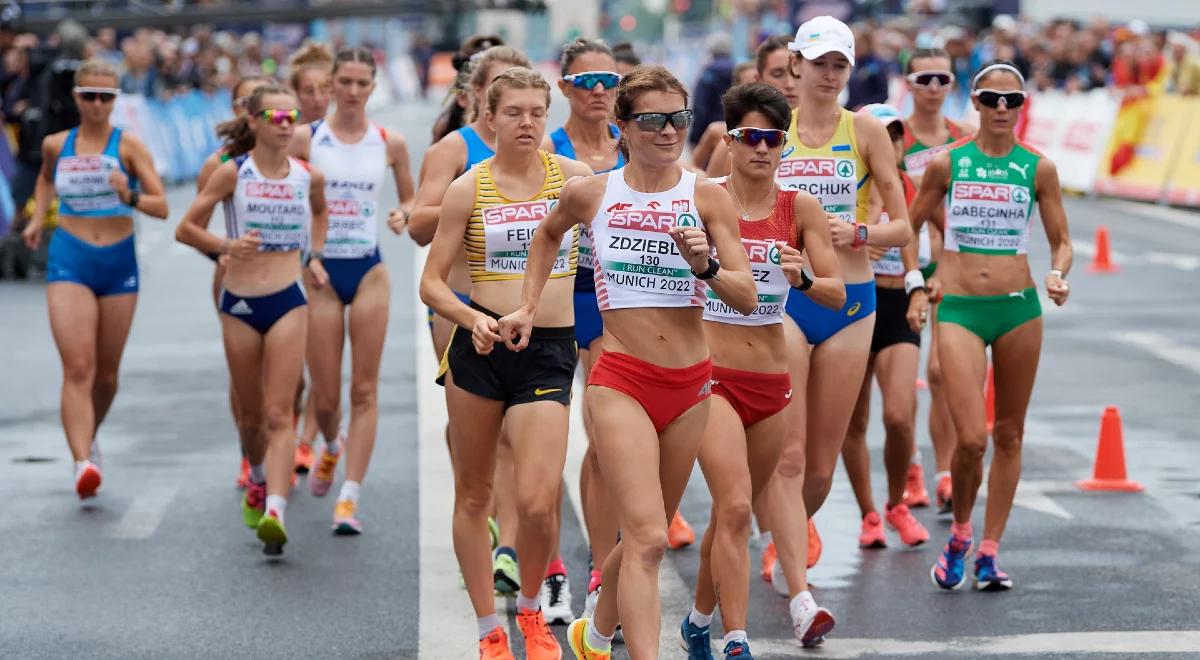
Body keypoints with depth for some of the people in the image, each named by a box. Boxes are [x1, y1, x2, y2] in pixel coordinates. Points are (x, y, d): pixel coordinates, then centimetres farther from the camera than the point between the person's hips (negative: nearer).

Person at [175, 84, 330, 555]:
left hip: (288, 302, 0)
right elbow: (186, 229, -2)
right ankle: (259, 479, 42)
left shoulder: (308, 177, 3)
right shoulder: (232, 173, -5)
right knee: (251, 414, 14)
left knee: (278, 413, -12)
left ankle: (274, 511, -23)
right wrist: (226, 246, -18)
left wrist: (314, 256, 14)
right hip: (239, 304, 0)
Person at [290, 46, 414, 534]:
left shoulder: (390, 144, 3)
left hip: (369, 271, 1)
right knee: (324, 394, 2)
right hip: (320, 271, -1)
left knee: (365, 389, -5)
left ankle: (349, 498, -5)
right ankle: (331, 445, 38)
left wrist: (403, 215, -7)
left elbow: (410, 197, 15)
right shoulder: (306, 139, -1)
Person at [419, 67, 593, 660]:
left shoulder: (574, 176, 3)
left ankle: (531, 609, 16)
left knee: (537, 501, -13)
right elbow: (432, 283, 1)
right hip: (481, 345, 1)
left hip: (550, 349, -1)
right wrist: (473, 320, -15)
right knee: (473, 495, 7)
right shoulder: (467, 189, 0)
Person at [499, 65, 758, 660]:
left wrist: (705, 267, -20)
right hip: (621, 381, -3)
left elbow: (747, 299, -3)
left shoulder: (707, 197, 0)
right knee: (648, 538, -17)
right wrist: (529, 306, 18)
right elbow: (549, 234, 24)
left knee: (648, 534, 17)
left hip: (689, 386, 3)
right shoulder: (590, 194, 0)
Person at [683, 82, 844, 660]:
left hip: (771, 379, 4)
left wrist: (803, 278, -20)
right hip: (711, 374, -4)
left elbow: (838, 293, -1)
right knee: (735, 507, -18)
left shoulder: (800, 209, 3)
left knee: (733, 510, 14)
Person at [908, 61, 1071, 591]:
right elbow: (910, 227, 11)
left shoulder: (1038, 168, 3)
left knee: (1009, 434, 7)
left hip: (1019, 308, 2)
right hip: (959, 309, -2)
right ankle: (960, 533, 14)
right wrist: (916, 287, 3)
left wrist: (1058, 276, -11)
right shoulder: (947, 164, 0)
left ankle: (989, 551, 17)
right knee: (971, 439, -12)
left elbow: (1060, 241, 8)